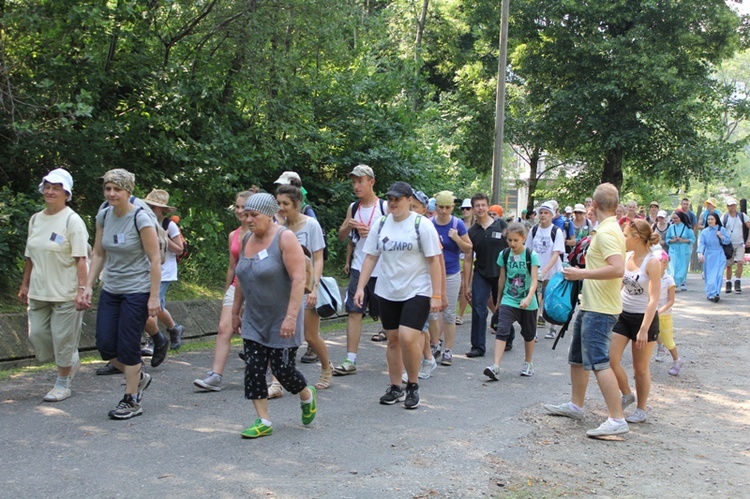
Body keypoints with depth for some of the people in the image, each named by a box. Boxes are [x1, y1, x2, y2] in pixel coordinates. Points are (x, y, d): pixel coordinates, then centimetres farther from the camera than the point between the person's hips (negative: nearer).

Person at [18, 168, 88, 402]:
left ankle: (63, 384, 16)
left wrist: (82, 290, -21)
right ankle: (72, 361, 32)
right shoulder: (36, 219, 10)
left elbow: (81, 259, -15)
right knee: (37, 335, 8)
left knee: (63, 339, 0)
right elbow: (30, 257, 17)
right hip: (39, 292, 7)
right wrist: (25, 285, 17)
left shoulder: (72, 220, -10)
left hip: (65, 293, -7)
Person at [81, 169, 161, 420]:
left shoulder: (141, 219, -15)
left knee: (128, 346, -3)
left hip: (137, 291, -6)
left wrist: (154, 296, -16)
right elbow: (98, 254, 12)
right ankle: (139, 377, 29)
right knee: (105, 345, 3)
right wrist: (89, 286, 6)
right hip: (110, 290, 6)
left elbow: (155, 260, -14)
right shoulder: (103, 216, 3)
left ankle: (132, 401, 13)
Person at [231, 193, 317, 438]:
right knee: (253, 369, 1)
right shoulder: (246, 240, 6)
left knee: (282, 368, 0)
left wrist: (291, 317, -27)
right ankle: (263, 422, 11)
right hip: (254, 321, 6)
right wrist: (235, 311, 18)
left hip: (282, 322, -6)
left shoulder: (285, 238, -15)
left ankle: (307, 397, 30)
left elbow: (299, 279, -21)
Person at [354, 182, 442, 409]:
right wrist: (360, 287, 2)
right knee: (392, 340, 9)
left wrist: (436, 295, -12)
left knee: (408, 338, -16)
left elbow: (434, 261, -8)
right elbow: (371, 257, 9)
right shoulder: (381, 224, 6)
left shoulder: (421, 224, -6)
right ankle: (395, 388, 22)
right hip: (387, 292, 5)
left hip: (417, 291, -5)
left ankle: (413, 386, 5)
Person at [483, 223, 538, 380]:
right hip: (509, 300, 1)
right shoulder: (504, 254, -1)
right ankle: (495, 367, -23)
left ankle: (528, 363, 36)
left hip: (527, 302, -1)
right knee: (502, 331, -16)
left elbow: (534, 280, -17)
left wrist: (528, 298, -32)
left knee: (528, 333, 15)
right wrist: (499, 298, 16)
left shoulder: (531, 255, -10)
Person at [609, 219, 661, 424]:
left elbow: (653, 299, -19)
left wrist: (644, 330, -22)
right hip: (623, 315, 6)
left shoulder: (652, 262, -17)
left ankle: (641, 410, 24)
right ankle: (627, 395, 23)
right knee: (611, 359, -2)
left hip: (644, 318, -6)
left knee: (640, 368, 6)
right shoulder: (626, 257, 2)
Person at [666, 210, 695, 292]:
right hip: (674, 250, 1)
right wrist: (672, 240, -14)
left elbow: (693, 239, -3)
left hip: (684, 251, -1)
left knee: (683, 268, 7)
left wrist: (683, 240, -16)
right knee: (674, 267, -10)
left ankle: (683, 283, 22)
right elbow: (667, 239, 7)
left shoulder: (687, 227, -4)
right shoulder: (671, 227, 3)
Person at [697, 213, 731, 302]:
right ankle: (711, 294, -1)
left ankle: (715, 293, -8)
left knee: (718, 274, -9)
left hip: (719, 256, -1)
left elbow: (728, 241, 4)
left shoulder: (722, 230, 2)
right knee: (709, 275, -2)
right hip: (708, 256, 1)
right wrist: (700, 253, -19)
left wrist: (721, 237, -14)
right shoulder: (704, 231, 4)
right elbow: (701, 243, -4)